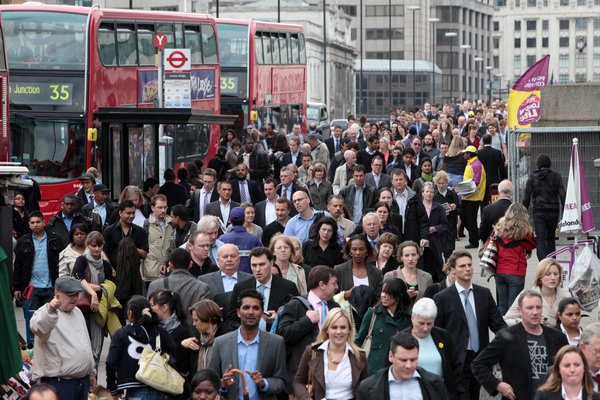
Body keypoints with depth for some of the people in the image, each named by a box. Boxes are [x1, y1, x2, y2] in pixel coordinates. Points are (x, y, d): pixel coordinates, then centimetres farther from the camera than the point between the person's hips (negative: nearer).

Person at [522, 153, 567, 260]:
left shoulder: (532, 178, 2)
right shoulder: (556, 176, 1)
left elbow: (526, 198, 2)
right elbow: (562, 195, -3)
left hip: (538, 212, -1)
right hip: (553, 211, 1)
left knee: (541, 239, -5)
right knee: (551, 239, 15)